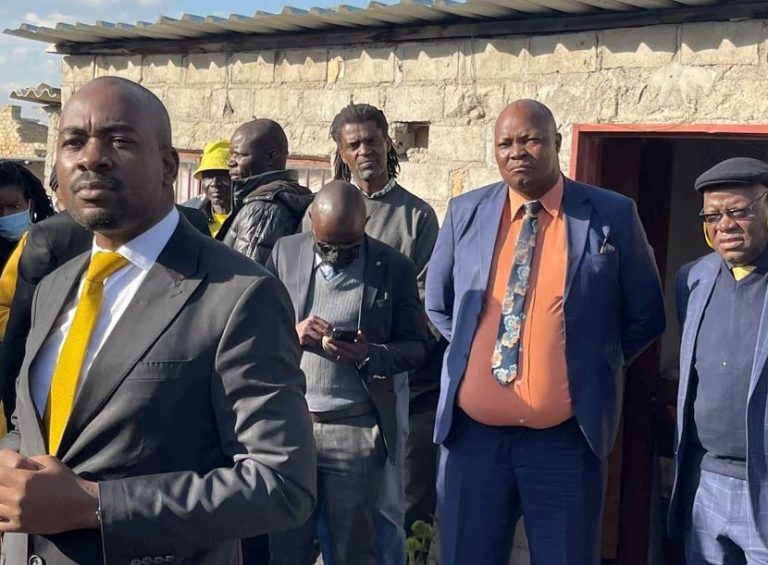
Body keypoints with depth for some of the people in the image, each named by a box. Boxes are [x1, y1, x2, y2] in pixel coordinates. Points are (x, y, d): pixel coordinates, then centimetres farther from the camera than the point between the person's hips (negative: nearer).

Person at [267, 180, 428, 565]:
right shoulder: (285, 253, 4)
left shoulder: (394, 268, -2)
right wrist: (290, 333, -16)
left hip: (356, 430, -2)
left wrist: (370, 354, -19)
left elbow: (416, 345, 0)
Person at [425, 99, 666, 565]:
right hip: (472, 431, 2)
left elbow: (645, 316, 6)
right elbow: (437, 305, 17)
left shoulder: (613, 216, -3)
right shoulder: (465, 212, 4)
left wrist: (591, 370, 4)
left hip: (567, 439, -2)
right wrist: (476, 349, 8)